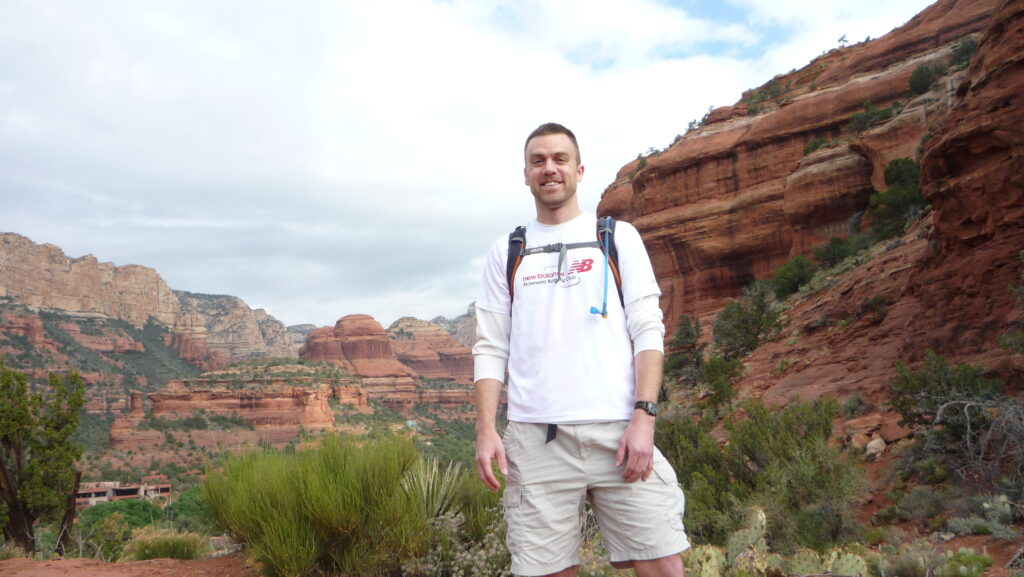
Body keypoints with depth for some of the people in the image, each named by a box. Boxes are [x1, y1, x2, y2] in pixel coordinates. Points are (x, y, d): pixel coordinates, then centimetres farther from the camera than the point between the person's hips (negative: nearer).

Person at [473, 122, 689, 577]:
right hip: (535, 438, 1)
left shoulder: (618, 237, 10)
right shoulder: (506, 252, 14)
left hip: (618, 432, 0)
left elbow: (648, 332, 3)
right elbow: (490, 350, 10)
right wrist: (486, 430, -2)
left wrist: (643, 417, -9)